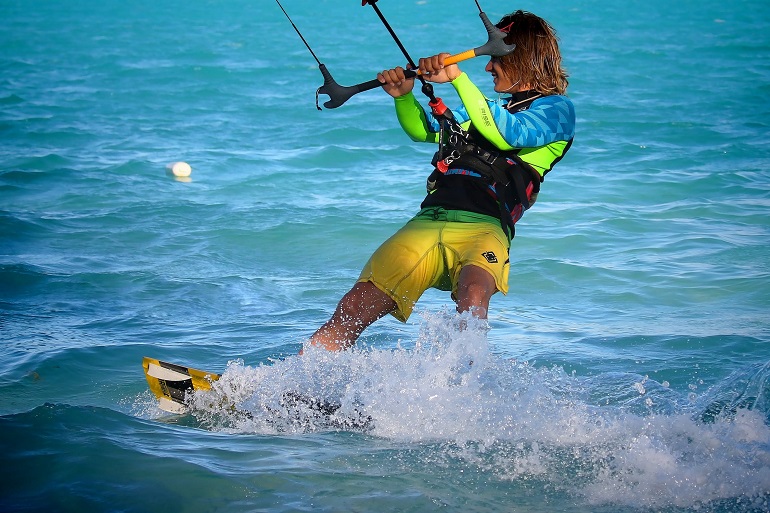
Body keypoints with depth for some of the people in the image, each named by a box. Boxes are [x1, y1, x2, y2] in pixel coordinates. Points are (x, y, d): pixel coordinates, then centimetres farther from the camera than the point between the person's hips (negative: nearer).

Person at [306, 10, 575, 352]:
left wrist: (457, 78, -13)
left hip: (484, 227, -5)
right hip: (428, 221, 5)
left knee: (472, 295, -39)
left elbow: (506, 134, -8)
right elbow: (423, 130, 36)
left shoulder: (555, 108, 11)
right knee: (351, 313, -9)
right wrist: (403, 95, 15)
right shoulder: (491, 105, 31)